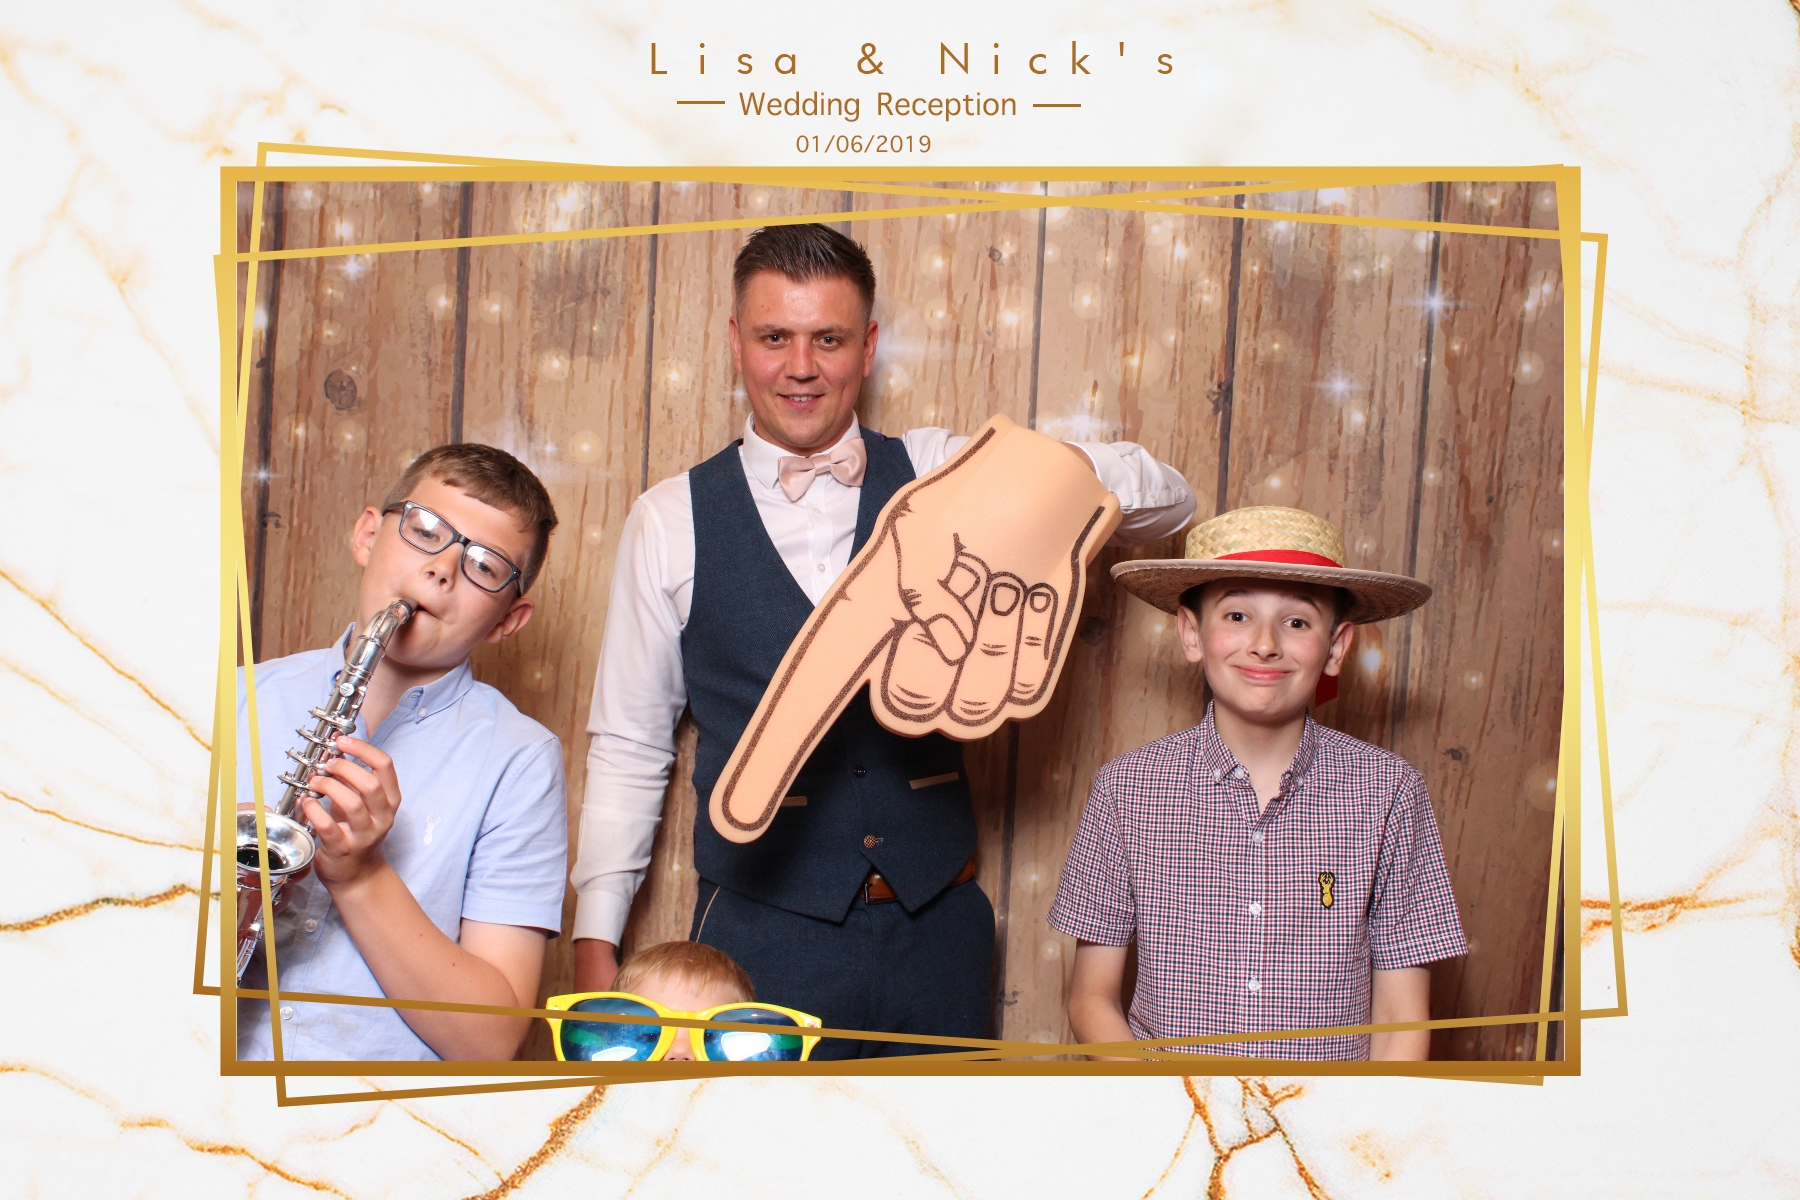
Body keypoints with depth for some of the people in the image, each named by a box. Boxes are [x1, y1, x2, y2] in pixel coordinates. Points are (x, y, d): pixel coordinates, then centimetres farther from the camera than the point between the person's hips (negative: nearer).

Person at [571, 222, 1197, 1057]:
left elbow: (1169, 505, 2)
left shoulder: (941, 477, 2)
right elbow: (628, 746, 5)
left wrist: (1071, 470, -20)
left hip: (937, 920, 2)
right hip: (761, 926, -1)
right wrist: (595, 937, 0)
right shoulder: (672, 521, 1)